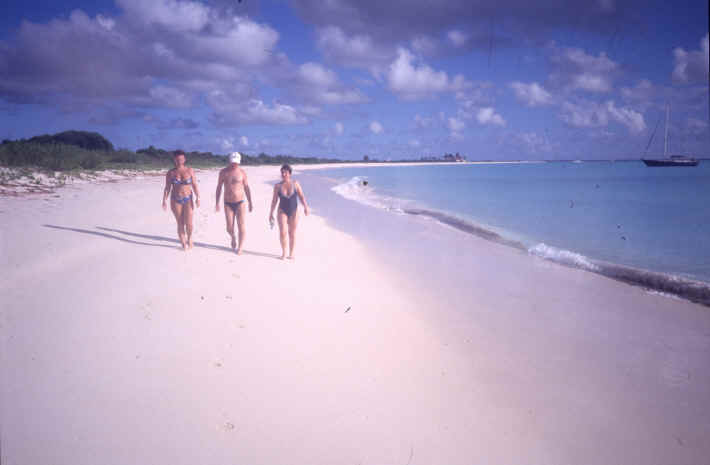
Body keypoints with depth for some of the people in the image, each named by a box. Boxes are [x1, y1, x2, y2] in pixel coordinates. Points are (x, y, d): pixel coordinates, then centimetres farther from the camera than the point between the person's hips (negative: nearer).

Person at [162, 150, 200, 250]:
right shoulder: (170, 173, 0)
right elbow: (167, 188, 1)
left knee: (189, 223, -7)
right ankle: (184, 244, 14)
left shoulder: (190, 170, -1)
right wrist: (164, 200, -8)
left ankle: (189, 237, 23)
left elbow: (195, 185, -1)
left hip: (188, 200, 0)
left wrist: (197, 197, -10)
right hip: (176, 201, 1)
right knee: (180, 224, 2)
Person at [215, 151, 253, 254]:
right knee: (229, 228, -1)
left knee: (241, 226, -6)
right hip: (228, 203, 1)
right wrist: (217, 203, 2)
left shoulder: (242, 172, -2)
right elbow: (219, 187, 6)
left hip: (240, 203, -1)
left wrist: (250, 203, 2)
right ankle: (233, 237, 34)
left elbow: (247, 188, 4)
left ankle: (240, 248, 6)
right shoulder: (223, 172, 0)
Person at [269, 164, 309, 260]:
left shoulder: (295, 184, -4)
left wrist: (305, 207, -19)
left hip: (294, 212, 0)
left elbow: (302, 196, -4)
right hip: (282, 211, 0)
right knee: (282, 232, -13)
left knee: (292, 233, 5)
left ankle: (291, 254, 17)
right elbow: (274, 200, 2)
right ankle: (283, 252, 5)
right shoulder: (278, 186, -4)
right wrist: (271, 213, 2)